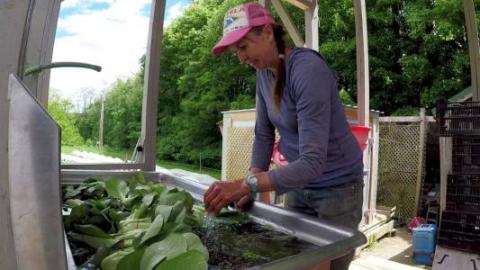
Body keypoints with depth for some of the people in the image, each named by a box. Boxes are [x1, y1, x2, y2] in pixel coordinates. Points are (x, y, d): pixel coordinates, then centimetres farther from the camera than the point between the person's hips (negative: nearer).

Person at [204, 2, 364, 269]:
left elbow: (313, 162, -33)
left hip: (337, 187, -6)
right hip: (300, 184, 7)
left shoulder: (307, 69, -27)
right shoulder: (264, 72, -3)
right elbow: (264, 134, 0)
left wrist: (246, 184, -41)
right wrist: (250, 186, -11)